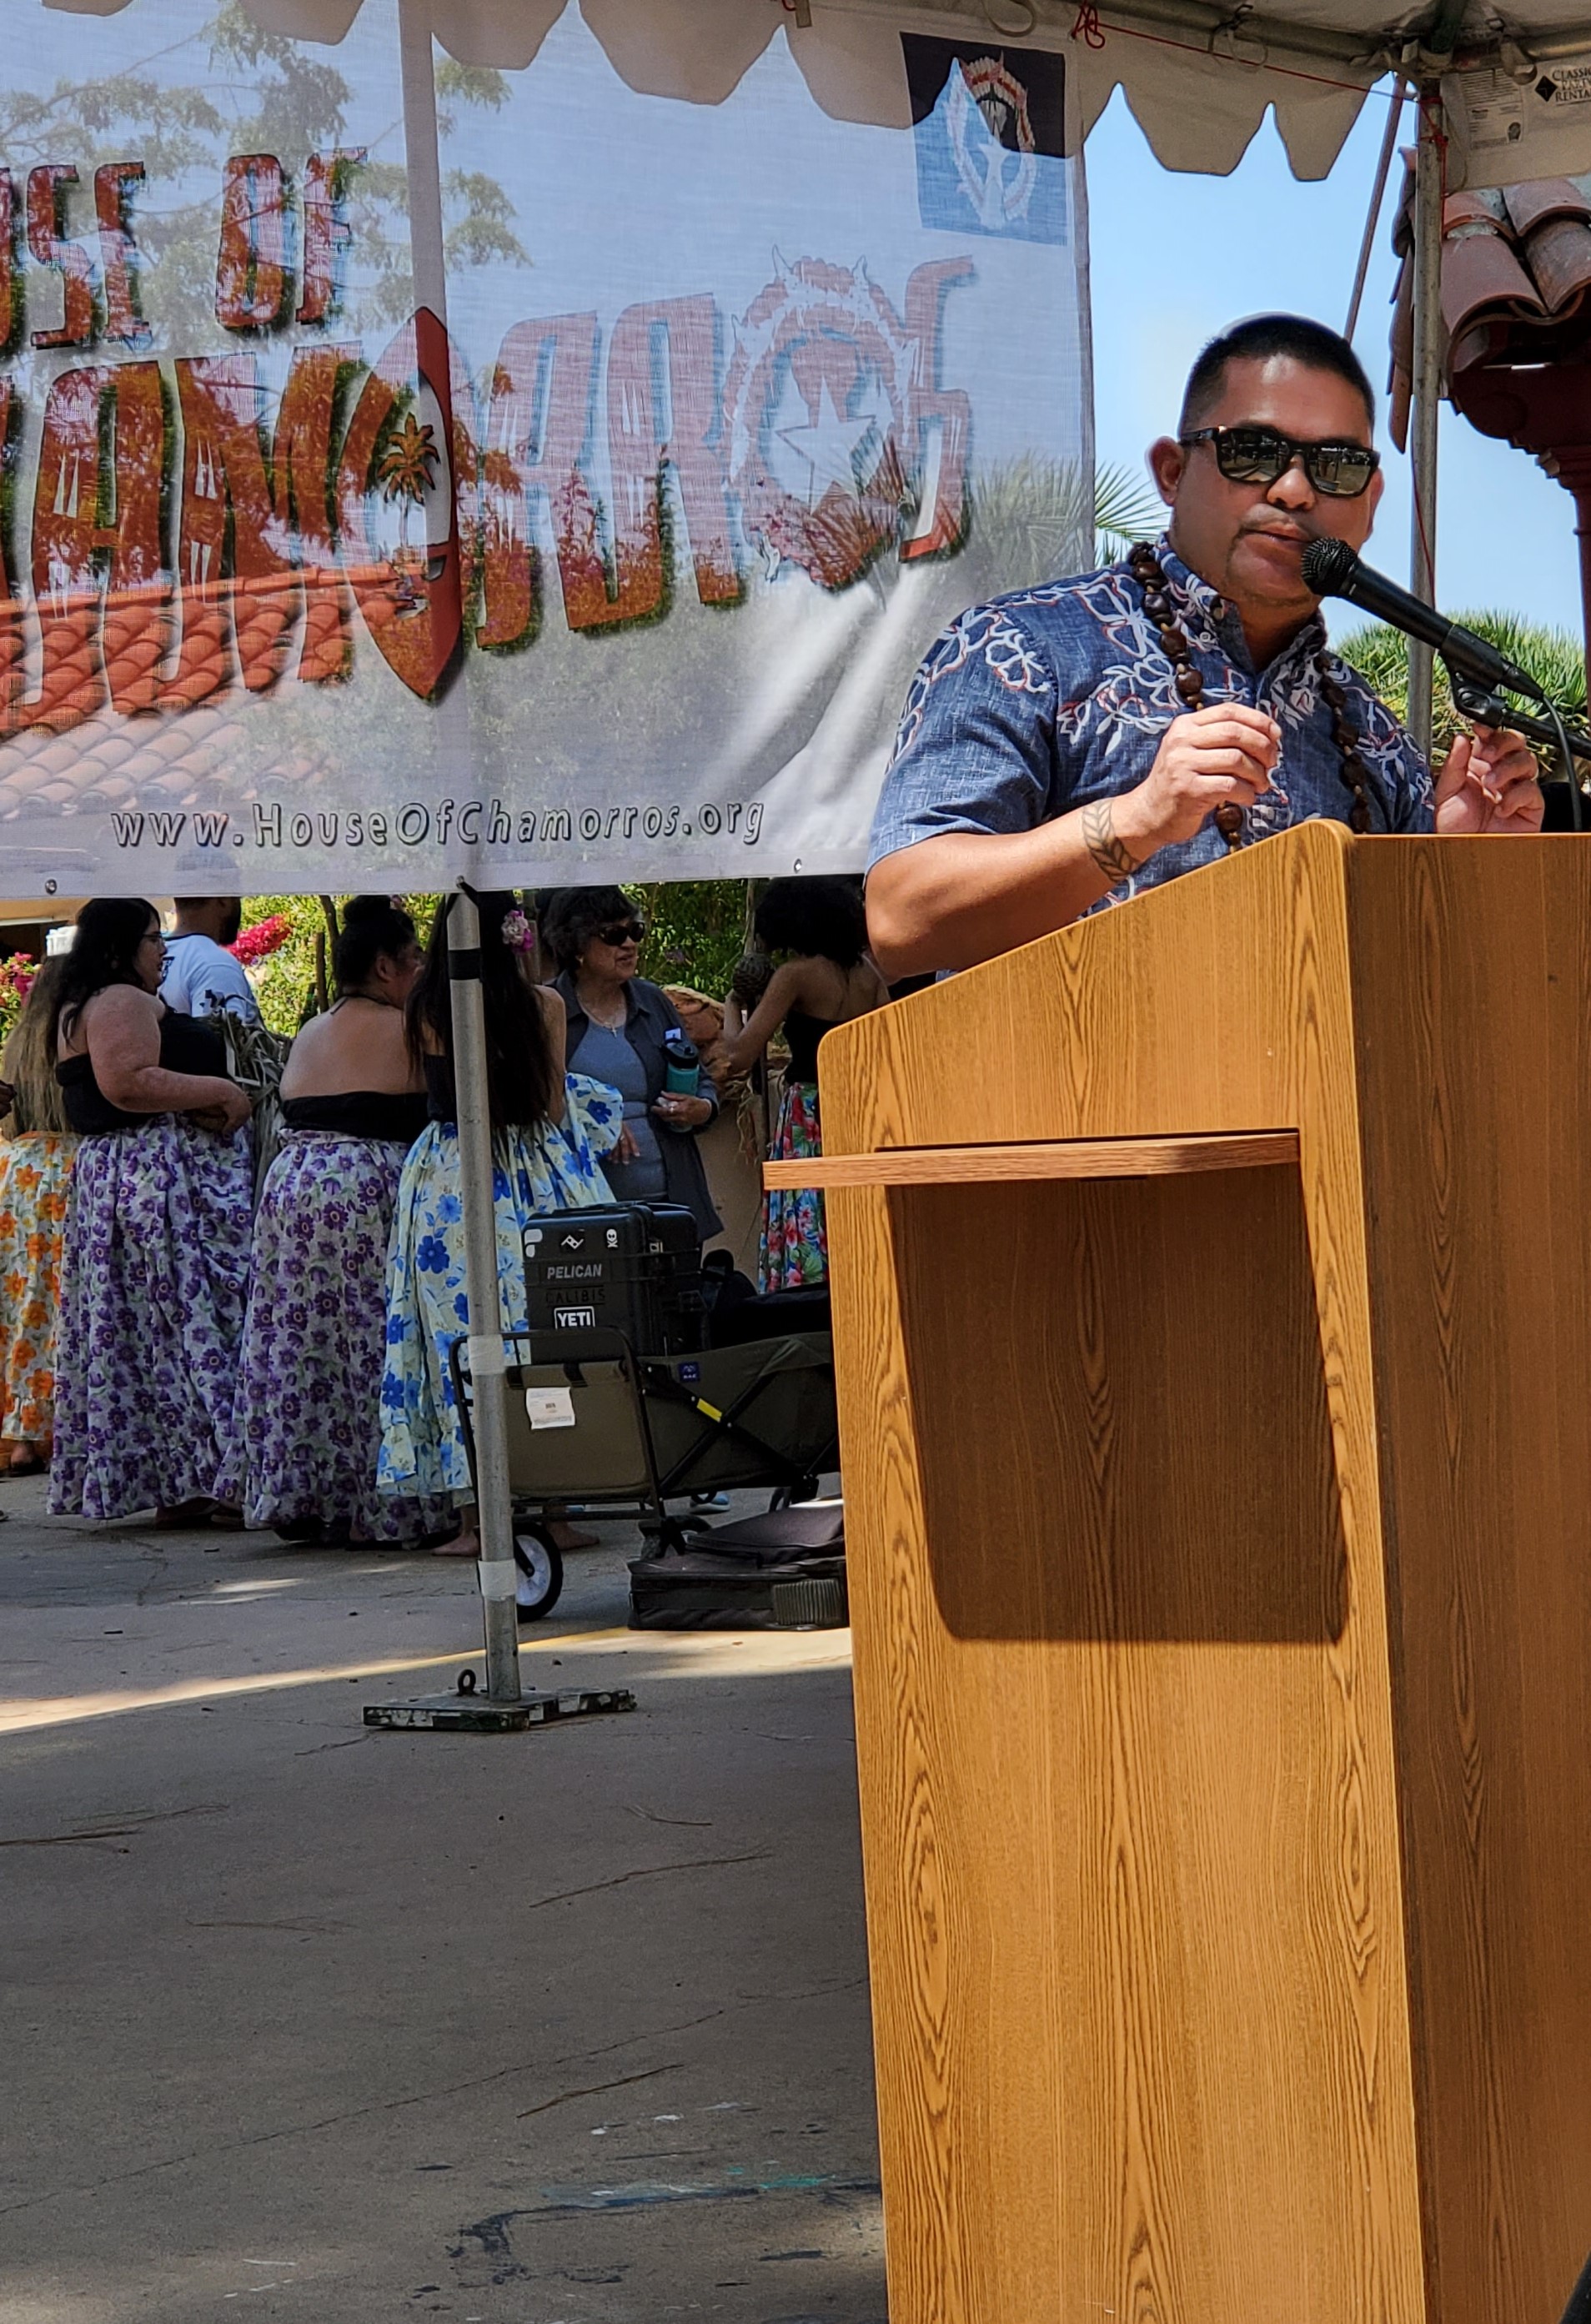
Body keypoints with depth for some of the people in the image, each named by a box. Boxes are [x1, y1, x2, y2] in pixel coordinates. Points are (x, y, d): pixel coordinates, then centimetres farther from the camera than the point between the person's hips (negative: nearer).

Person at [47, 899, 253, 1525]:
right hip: (164, 1181, -11)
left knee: (135, 1328, 7)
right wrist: (220, 1091, -17)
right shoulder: (123, 1002, -12)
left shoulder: (79, 1009, 21)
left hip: (109, 1184, 11)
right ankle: (215, 1479, -14)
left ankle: (172, 1490, 8)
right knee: (191, 1318, -11)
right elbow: (127, 1083, -24)